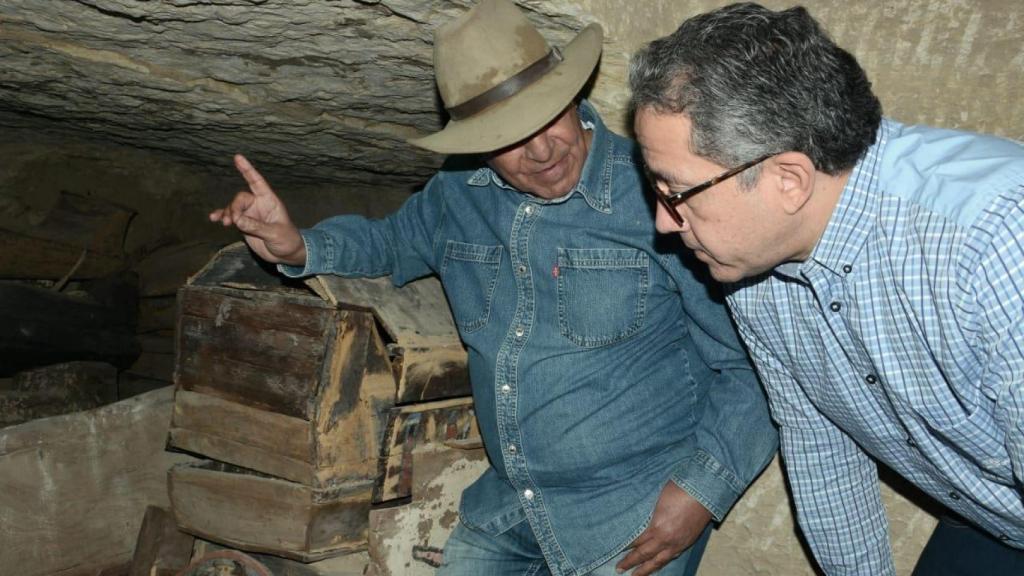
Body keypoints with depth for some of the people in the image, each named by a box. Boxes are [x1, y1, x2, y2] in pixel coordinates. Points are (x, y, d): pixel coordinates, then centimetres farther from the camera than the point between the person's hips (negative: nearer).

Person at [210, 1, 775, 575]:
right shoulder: (459, 195, 0)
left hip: (636, 519, -4)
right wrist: (299, 247, 2)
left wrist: (704, 487, -18)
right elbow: (392, 239, 21)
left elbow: (752, 363, -10)